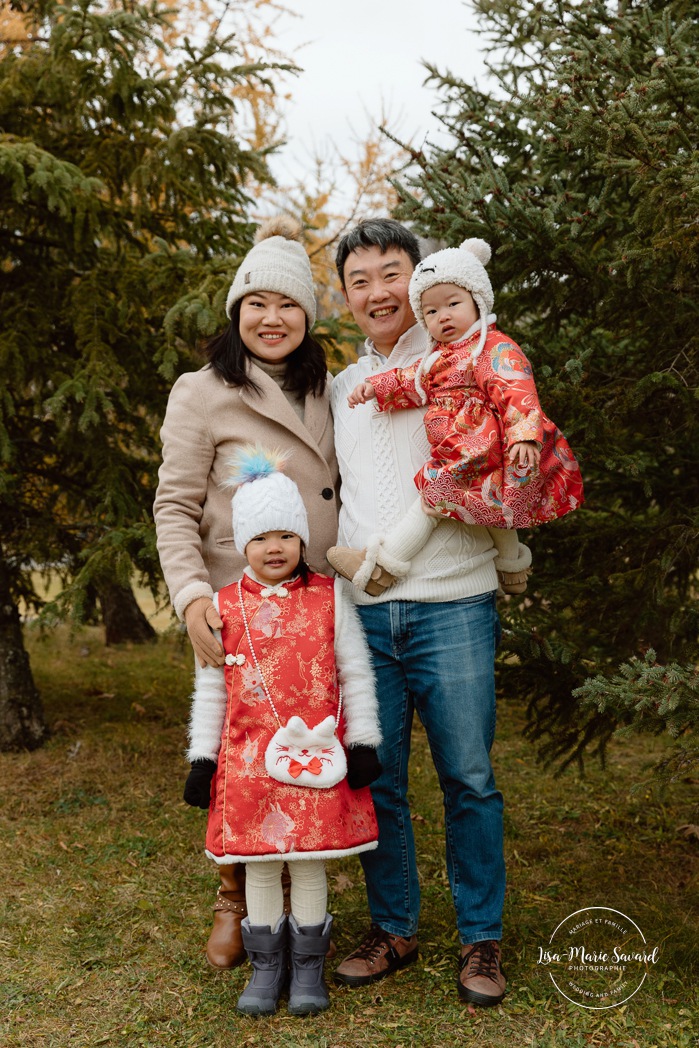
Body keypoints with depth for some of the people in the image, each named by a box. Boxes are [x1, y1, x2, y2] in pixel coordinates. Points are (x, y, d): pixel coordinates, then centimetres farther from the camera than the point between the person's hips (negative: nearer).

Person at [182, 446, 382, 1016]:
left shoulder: (330, 598, 0)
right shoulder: (224, 607, 2)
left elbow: (355, 674, 3)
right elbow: (210, 689, 7)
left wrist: (363, 743, 0)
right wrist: (202, 758, 5)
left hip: (316, 756, -1)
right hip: (248, 757, 1)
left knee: (310, 861, 8)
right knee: (259, 863, 10)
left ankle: (308, 966, 25)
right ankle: (267, 966, 27)